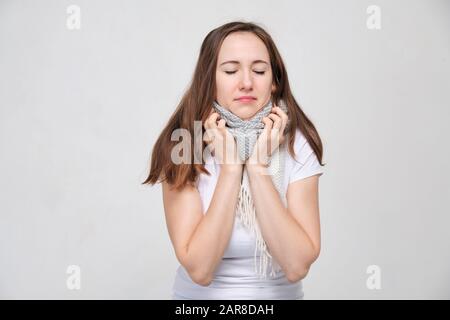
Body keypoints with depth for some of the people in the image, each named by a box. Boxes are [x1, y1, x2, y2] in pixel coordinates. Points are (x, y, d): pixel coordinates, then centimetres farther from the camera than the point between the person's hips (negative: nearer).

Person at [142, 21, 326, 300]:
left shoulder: (296, 145, -9)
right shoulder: (182, 146, -10)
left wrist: (258, 166, -20)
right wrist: (230, 166, -20)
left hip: (280, 293, 1)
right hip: (199, 295, 0)